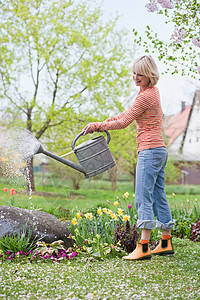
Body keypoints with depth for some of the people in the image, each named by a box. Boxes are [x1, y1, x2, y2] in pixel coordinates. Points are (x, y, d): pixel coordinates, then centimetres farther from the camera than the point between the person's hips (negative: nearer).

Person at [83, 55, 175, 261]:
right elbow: (128, 114, 22)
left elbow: (124, 122, -12)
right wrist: (102, 124, 15)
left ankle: (143, 247, -12)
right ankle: (166, 243, 18)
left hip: (150, 151, -10)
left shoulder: (146, 96, -14)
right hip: (159, 151, 10)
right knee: (158, 197, 12)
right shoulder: (151, 91, 17)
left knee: (143, 198, -11)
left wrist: (97, 126, -2)